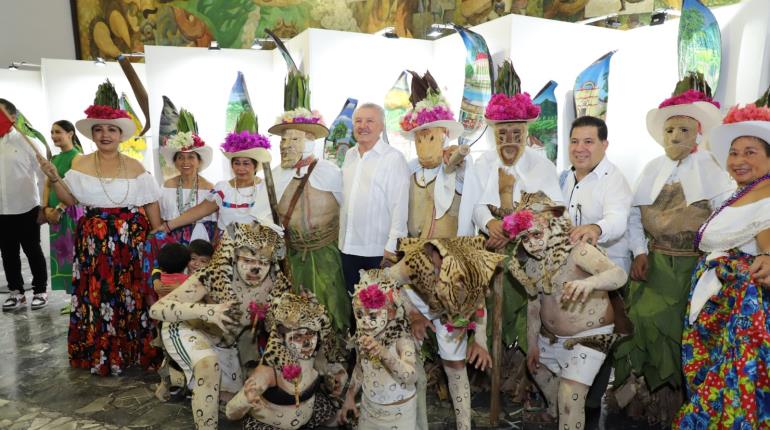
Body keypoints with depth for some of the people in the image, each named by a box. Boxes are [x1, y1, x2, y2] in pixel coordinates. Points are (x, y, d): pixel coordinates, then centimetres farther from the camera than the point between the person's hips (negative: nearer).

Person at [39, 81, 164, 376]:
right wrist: (53, 178, -8)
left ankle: (135, 352, 16)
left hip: (131, 240, -1)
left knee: (132, 294, 2)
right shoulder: (81, 165, 6)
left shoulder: (135, 168, 3)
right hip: (93, 241, 1)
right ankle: (100, 356, 18)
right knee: (95, 295, 3)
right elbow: (70, 200, 6)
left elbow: (151, 204, 3)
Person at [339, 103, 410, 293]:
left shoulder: (394, 158, -11)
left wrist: (392, 247, -17)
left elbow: (399, 206, -15)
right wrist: (341, 237, 15)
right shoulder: (349, 156, 10)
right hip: (348, 248, 6)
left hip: (379, 251, -5)